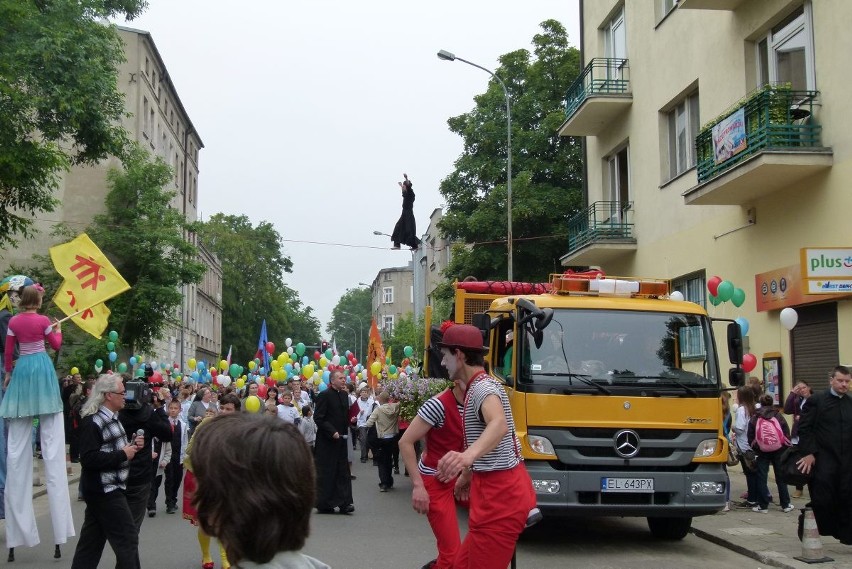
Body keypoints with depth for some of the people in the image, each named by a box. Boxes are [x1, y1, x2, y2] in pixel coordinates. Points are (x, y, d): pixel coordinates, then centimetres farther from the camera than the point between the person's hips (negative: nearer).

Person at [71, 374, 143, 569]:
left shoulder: (112, 418, 13)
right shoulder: (92, 422, -18)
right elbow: (89, 458, -27)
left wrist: (131, 445, 7)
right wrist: (122, 454, -21)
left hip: (109, 487, 10)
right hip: (104, 489, -10)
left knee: (92, 539, 14)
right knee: (128, 537, -6)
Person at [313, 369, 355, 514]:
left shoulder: (344, 395, 12)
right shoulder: (324, 395, -11)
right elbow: (318, 418, -15)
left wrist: (350, 420, 2)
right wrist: (332, 432, -20)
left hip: (340, 439, 7)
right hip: (327, 441, -7)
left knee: (343, 472, 5)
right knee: (326, 473, 0)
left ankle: (344, 503, 7)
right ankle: (324, 504, 8)